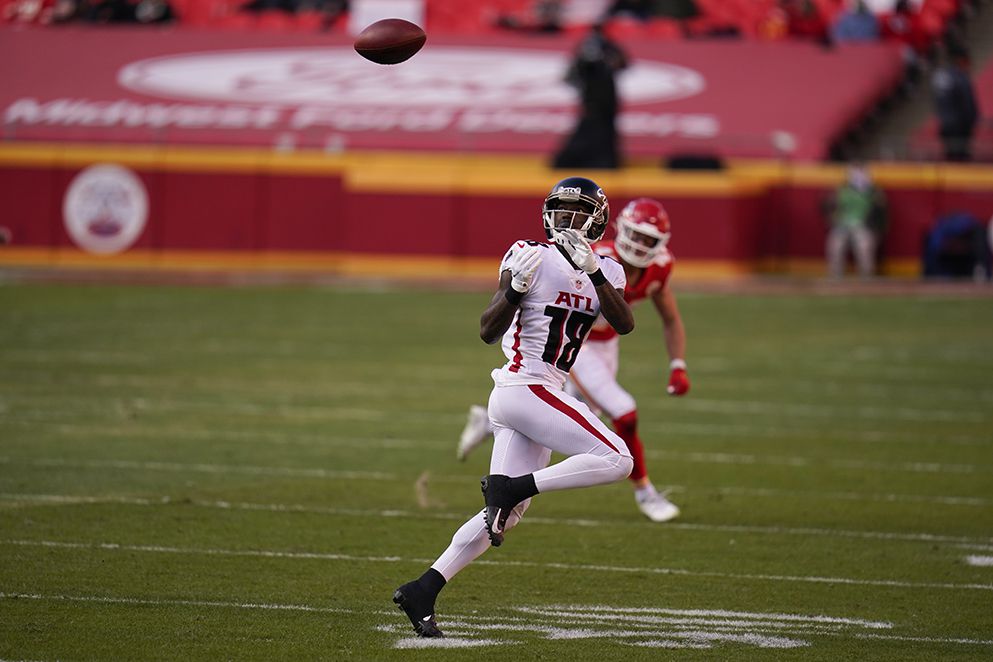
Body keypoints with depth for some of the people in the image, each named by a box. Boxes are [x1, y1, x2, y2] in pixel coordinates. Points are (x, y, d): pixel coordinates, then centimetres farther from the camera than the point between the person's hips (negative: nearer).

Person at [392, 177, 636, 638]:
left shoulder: (604, 271, 12)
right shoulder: (531, 258, -6)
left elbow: (624, 324, -8)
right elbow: (488, 332, -9)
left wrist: (593, 271, -20)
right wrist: (514, 288, -25)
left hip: (543, 397, 8)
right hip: (525, 388, -8)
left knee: (506, 514, 7)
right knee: (616, 461, -18)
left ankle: (422, 591, 7)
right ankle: (511, 487, -13)